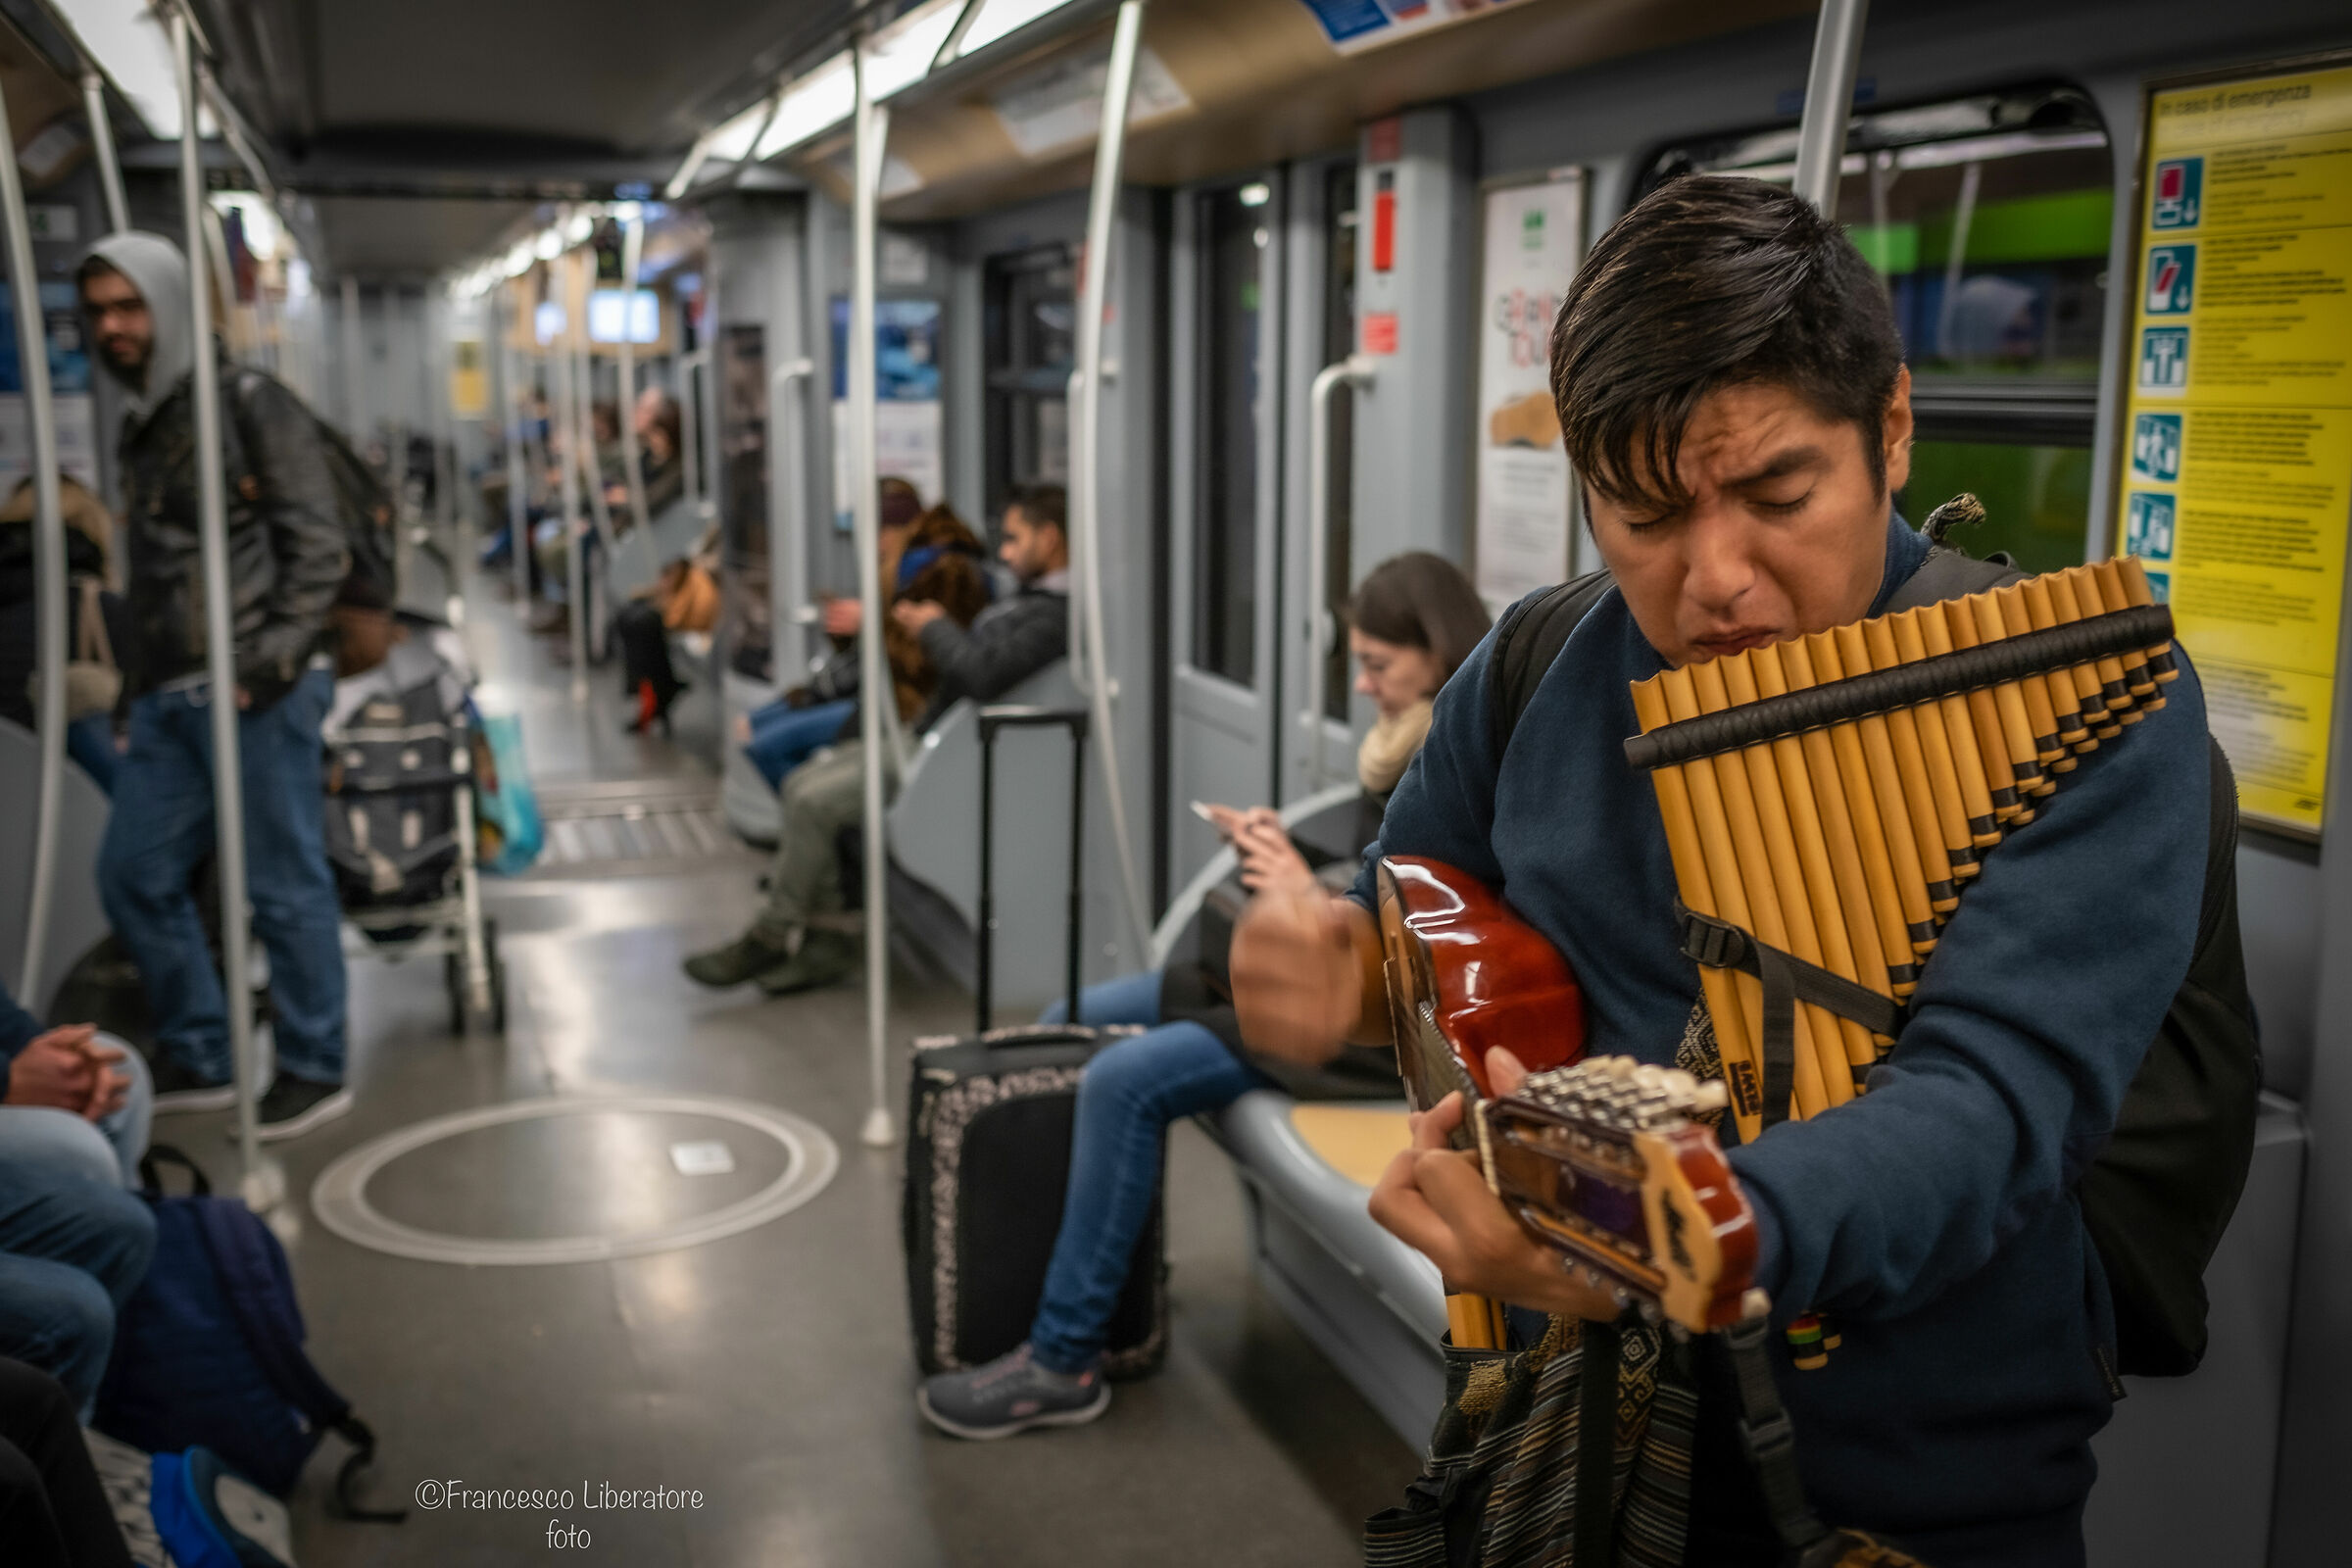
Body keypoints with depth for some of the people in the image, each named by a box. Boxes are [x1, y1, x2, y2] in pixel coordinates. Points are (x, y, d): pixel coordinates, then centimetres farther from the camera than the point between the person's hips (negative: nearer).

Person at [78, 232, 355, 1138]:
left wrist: (272, 660, -18)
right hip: (167, 699, 8)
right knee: (134, 878, 10)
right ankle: (196, 1058, 24)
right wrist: (137, 680, 16)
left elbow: (319, 546, -10)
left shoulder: (249, 404, -4)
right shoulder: (139, 424, 19)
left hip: (254, 692, -8)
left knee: (284, 885, -2)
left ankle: (314, 1071, 11)